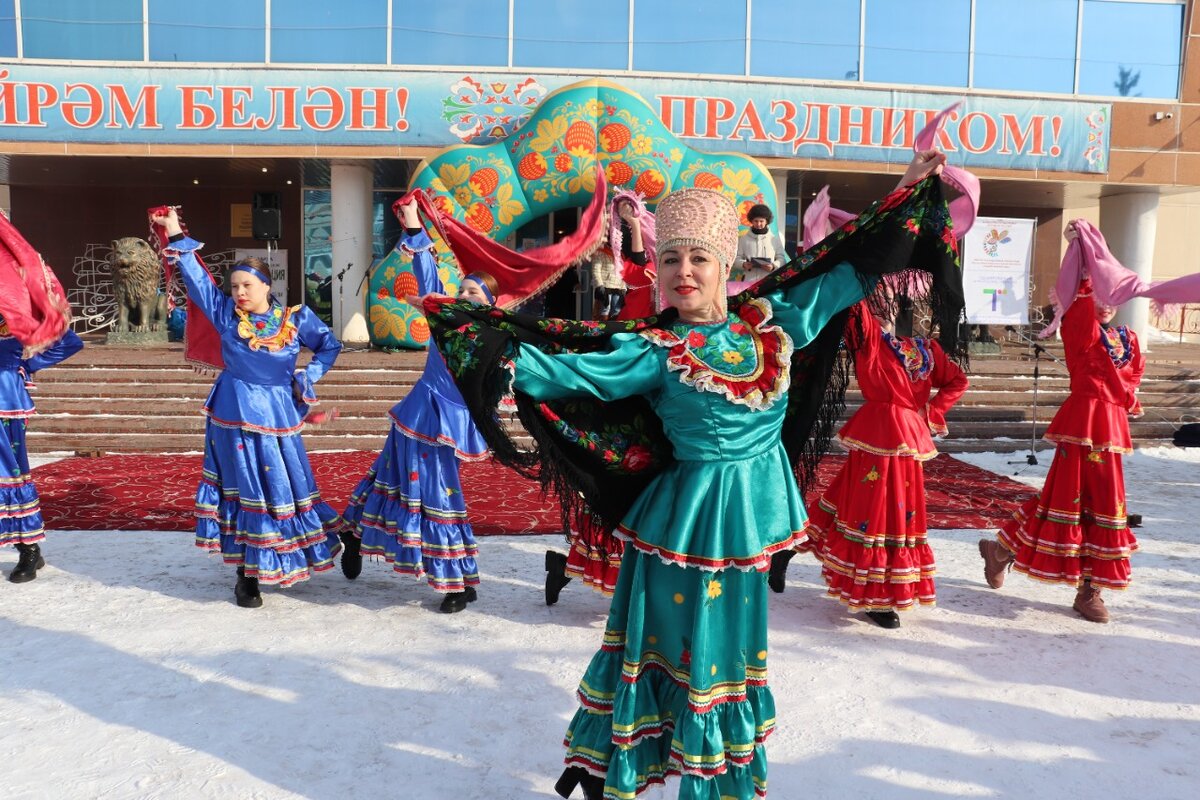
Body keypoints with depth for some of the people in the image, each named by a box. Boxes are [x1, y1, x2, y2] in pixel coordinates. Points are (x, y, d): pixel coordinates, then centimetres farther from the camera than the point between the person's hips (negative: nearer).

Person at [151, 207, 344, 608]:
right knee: (245, 489, 5)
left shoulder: (296, 319, -3)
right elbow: (197, 278, 0)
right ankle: (247, 574, 14)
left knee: (287, 486, 7)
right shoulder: (226, 313, -1)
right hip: (234, 414, 0)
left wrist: (309, 377, -3)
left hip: (277, 415, 0)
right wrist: (176, 237, -4)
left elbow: (330, 346, 8)